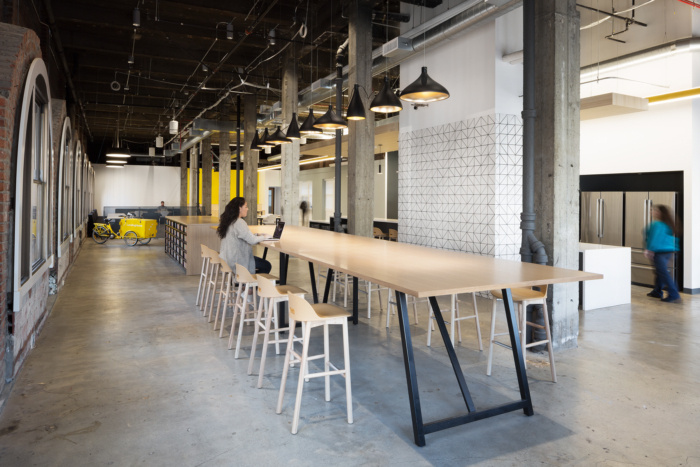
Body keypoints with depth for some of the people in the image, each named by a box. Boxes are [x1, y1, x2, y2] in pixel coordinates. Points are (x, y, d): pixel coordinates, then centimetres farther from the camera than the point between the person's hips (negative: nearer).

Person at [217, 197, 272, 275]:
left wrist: (257, 236, 9)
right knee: (267, 266, 2)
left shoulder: (228, 221, 8)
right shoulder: (239, 222, -20)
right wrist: (263, 237, -3)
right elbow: (252, 240, -23)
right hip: (236, 262, -10)